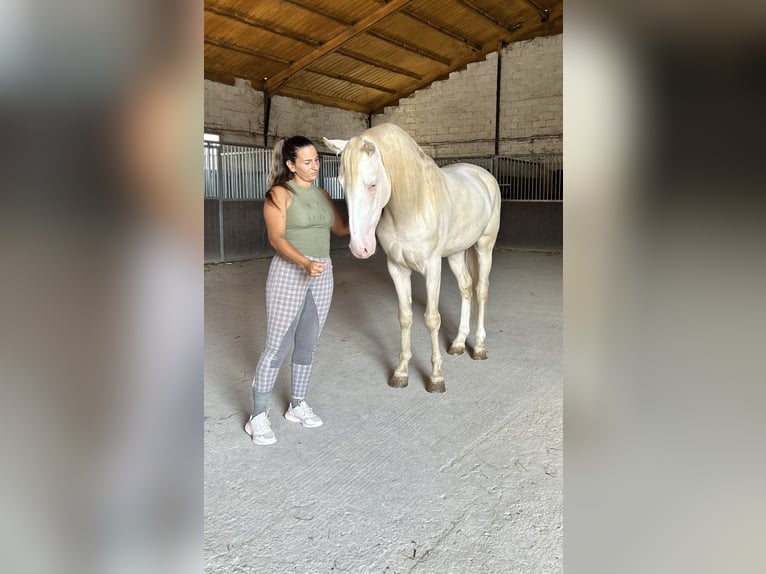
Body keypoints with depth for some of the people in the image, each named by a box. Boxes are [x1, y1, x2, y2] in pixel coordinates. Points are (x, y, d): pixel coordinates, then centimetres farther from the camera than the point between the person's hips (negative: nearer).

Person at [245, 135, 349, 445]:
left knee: (307, 345, 13)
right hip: (288, 273, -6)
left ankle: (297, 405, 28)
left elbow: (341, 228, 21)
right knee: (277, 347, -3)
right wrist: (304, 263, -34)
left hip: (322, 274, 6)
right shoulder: (280, 194, -8)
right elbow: (276, 238, -18)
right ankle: (258, 417, 9)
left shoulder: (322, 194, 11)